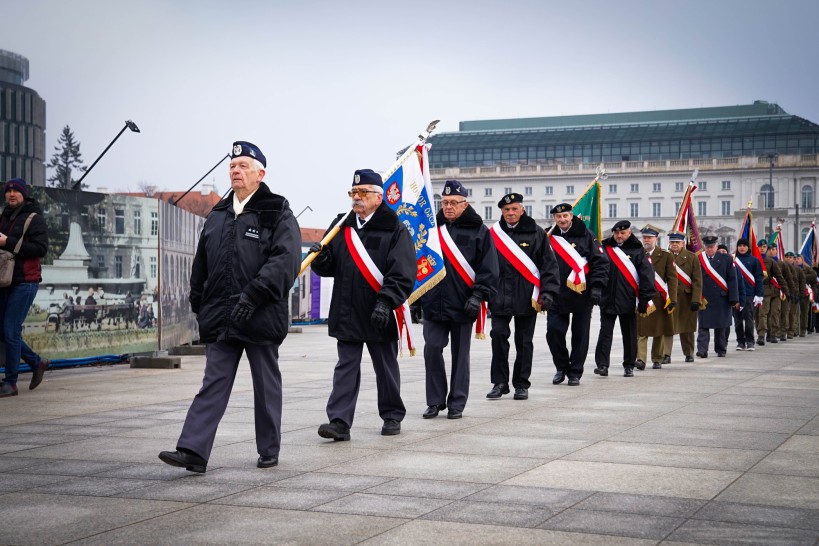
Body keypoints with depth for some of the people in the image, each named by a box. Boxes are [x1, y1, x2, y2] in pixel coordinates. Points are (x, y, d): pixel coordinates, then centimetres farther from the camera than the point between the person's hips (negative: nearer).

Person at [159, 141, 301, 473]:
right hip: (220, 318, 5)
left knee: (266, 386, 7)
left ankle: (269, 450, 18)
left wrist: (251, 296, -25)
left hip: (261, 317, -5)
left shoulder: (278, 214, -3)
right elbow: (201, 264, 20)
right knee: (213, 385, 0)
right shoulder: (217, 215, 15)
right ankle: (193, 451, -6)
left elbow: (285, 261, -16)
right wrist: (198, 304, 13)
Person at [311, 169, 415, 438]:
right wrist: (321, 258, -10)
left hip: (380, 316, -4)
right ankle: (339, 422, -1)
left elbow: (403, 274, -13)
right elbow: (329, 267, 13)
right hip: (346, 313, 4)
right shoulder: (341, 226, 11)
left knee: (386, 368, 11)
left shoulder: (395, 230, -6)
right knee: (346, 367, 1)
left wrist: (385, 302, -24)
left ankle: (392, 416, 25)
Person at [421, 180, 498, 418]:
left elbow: (488, 268, -3)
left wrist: (478, 295, -12)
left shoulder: (479, 231, 0)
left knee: (460, 355, 5)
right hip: (434, 303, 2)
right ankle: (435, 400, 10)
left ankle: (456, 403, 14)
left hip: (462, 305, -2)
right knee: (432, 349, -4)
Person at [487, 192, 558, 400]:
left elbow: (549, 264, 1)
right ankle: (500, 382, 4)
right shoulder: (494, 234, 7)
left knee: (524, 342, 5)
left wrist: (548, 291, -8)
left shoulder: (536, 233, 2)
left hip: (527, 297, -1)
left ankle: (521, 384, 16)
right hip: (500, 296, 1)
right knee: (498, 336, -6)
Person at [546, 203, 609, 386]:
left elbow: (600, 260, -2)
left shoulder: (586, 235, 1)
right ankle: (561, 367, 16)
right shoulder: (549, 238, 8)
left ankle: (575, 373, 14)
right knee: (554, 332, -4)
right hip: (557, 295, 2)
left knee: (580, 335, 3)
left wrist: (597, 286, -12)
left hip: (582, 294, -2)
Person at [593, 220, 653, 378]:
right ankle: (602, 365, -1)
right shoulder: (605, 248, 5)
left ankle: (629, 366, 19)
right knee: (605, 333, -1)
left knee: (629, 334, 8)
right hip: (607, 300, 1)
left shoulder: (637, 251, 0)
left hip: (628, 301, -1)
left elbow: (646, 276, -4)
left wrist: (644, 301, -8)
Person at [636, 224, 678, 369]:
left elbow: (672, 278, 0)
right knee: (640, 330, -8)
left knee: (659, 331, 6)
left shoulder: (666, 256, 4)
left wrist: (672, 299, -8)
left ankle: (657, 360, 17)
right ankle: (641, 359, -11)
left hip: (659, 299, -1)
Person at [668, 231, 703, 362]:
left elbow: (697, 281, -1)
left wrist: (696, 300, -9)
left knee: (687, 328, 10)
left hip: (686, 298, 0)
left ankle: (689, 353, 22)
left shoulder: (692, 257, 3)